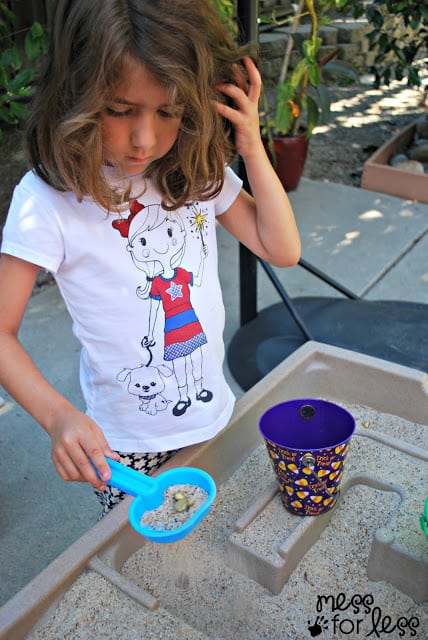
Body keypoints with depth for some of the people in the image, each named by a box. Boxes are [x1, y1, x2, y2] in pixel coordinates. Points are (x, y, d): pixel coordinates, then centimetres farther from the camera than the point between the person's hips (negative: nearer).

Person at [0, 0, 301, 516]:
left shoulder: (199, 173, -5)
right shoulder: (47, 200, -20)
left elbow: (283, 250, -2)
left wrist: (252, 150, -12)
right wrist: (58, 416, -32)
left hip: (215, 419, 5)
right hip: (125, 447, -4)